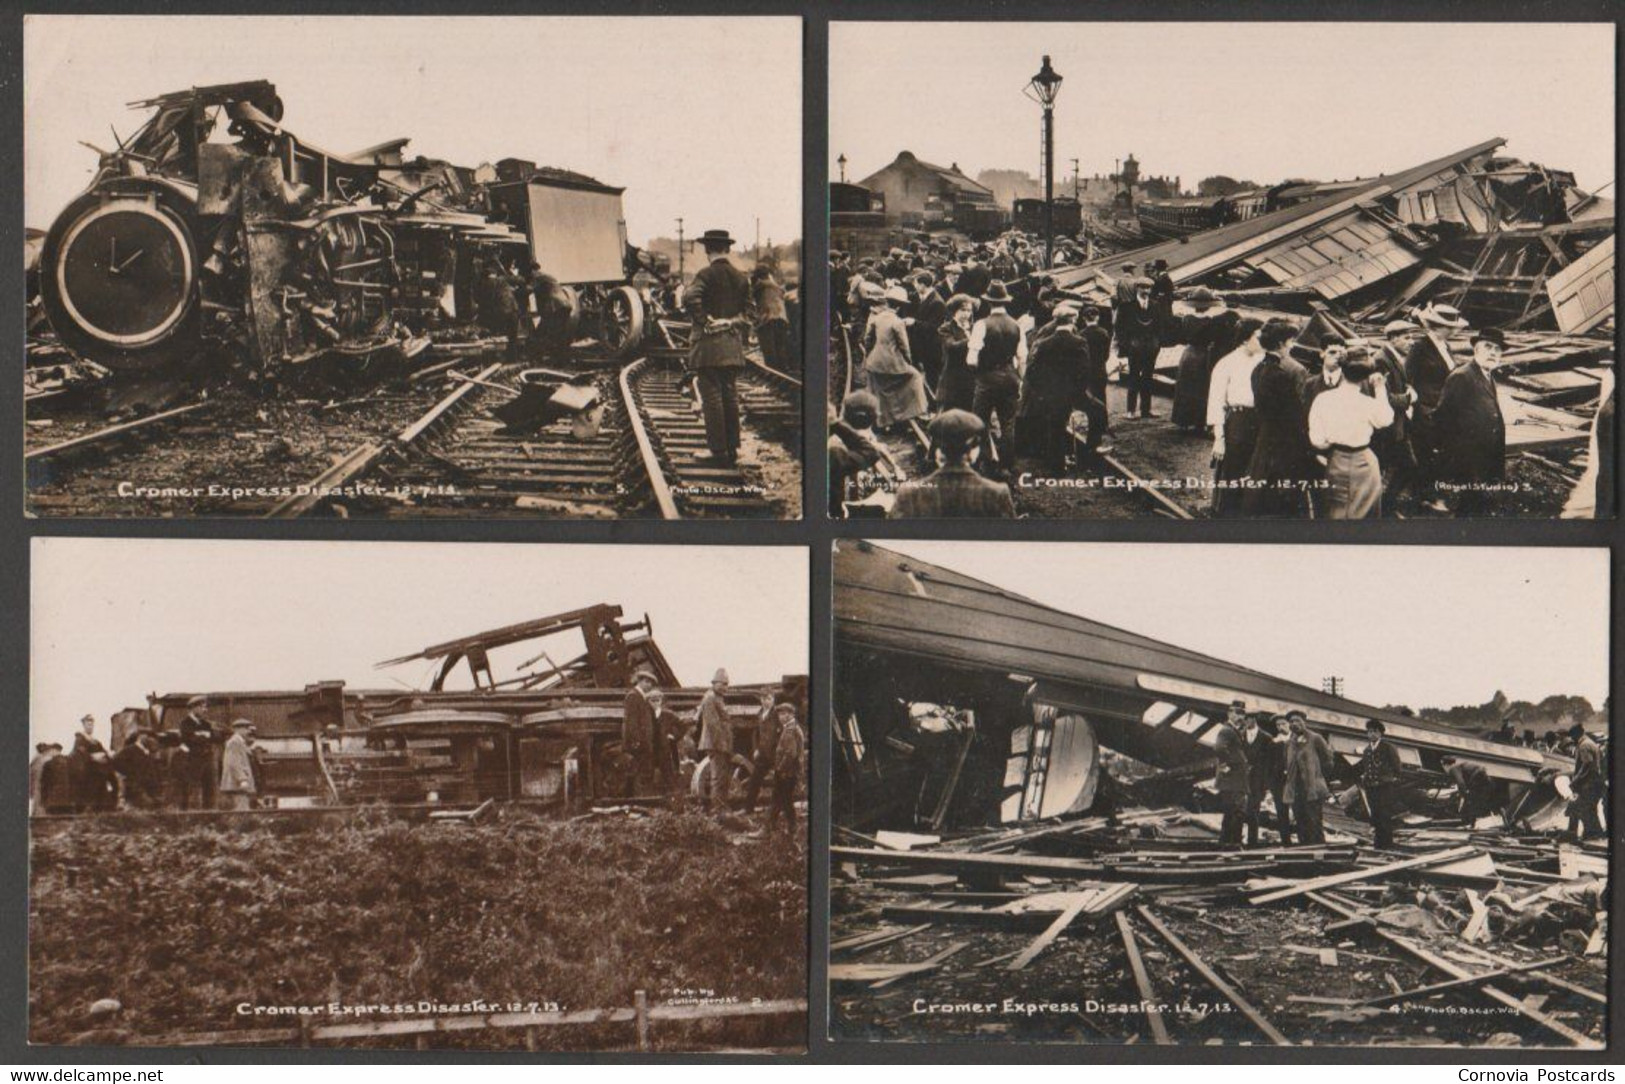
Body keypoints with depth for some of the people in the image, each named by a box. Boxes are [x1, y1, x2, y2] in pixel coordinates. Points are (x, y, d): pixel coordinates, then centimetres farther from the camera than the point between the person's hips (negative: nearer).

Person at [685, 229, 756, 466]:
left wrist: (704, 322, -15)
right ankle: (732, 449, 12)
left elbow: (690, 298, -25)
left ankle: (717, 449, -5)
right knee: (730, 396, 10)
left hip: (709, 344, -6)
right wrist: (735, 323, 7)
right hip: (733, 346, 6)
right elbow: (750, 309, 13)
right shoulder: (740, 277, 9)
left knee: (712, 396, -4)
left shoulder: (706, 274, -10)